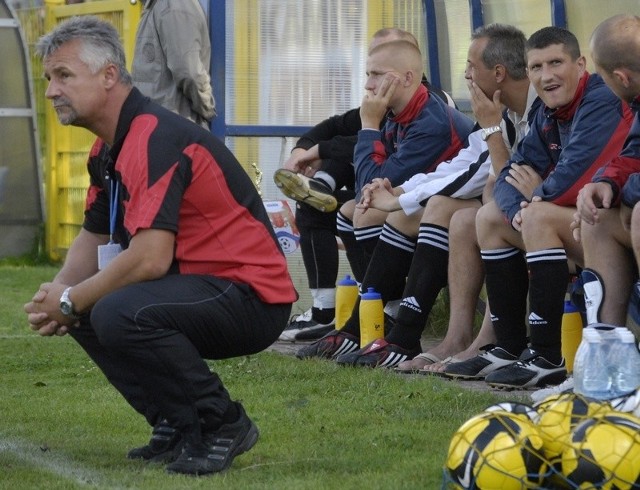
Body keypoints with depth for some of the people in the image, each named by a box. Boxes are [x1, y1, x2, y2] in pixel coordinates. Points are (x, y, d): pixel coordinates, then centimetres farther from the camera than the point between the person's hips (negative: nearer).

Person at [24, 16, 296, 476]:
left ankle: (223, 423, -12)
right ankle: (178, 425, 12)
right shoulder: (108, 149, 11)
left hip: (250, 296, -11)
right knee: (88, 312, 11)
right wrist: (61, 291, -2)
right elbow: (95, 237, 19)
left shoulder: (155, 140, -21)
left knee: (119, 313, -30)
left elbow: (150, 258, -29)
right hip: (199, 284, 11)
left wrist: (71, 302, -16)